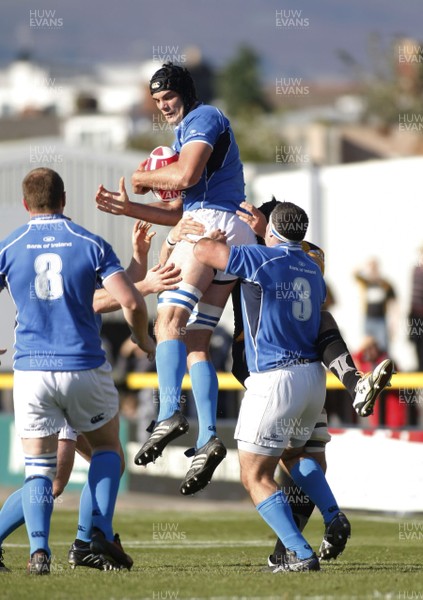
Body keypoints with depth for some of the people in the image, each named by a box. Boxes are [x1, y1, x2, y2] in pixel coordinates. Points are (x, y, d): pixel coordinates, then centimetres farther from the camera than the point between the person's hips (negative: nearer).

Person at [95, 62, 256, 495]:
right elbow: (179, 212, 29)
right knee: (195, 342, 3)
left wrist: (142, 177, 1)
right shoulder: (188, 132, 32)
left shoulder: (202, 119, 2)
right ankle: (208, 440, -8)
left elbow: (185, 176, -15)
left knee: (170, 318, -22)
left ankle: (169, 414, -40)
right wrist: (128, 208, 19)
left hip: (212, 222, -10)